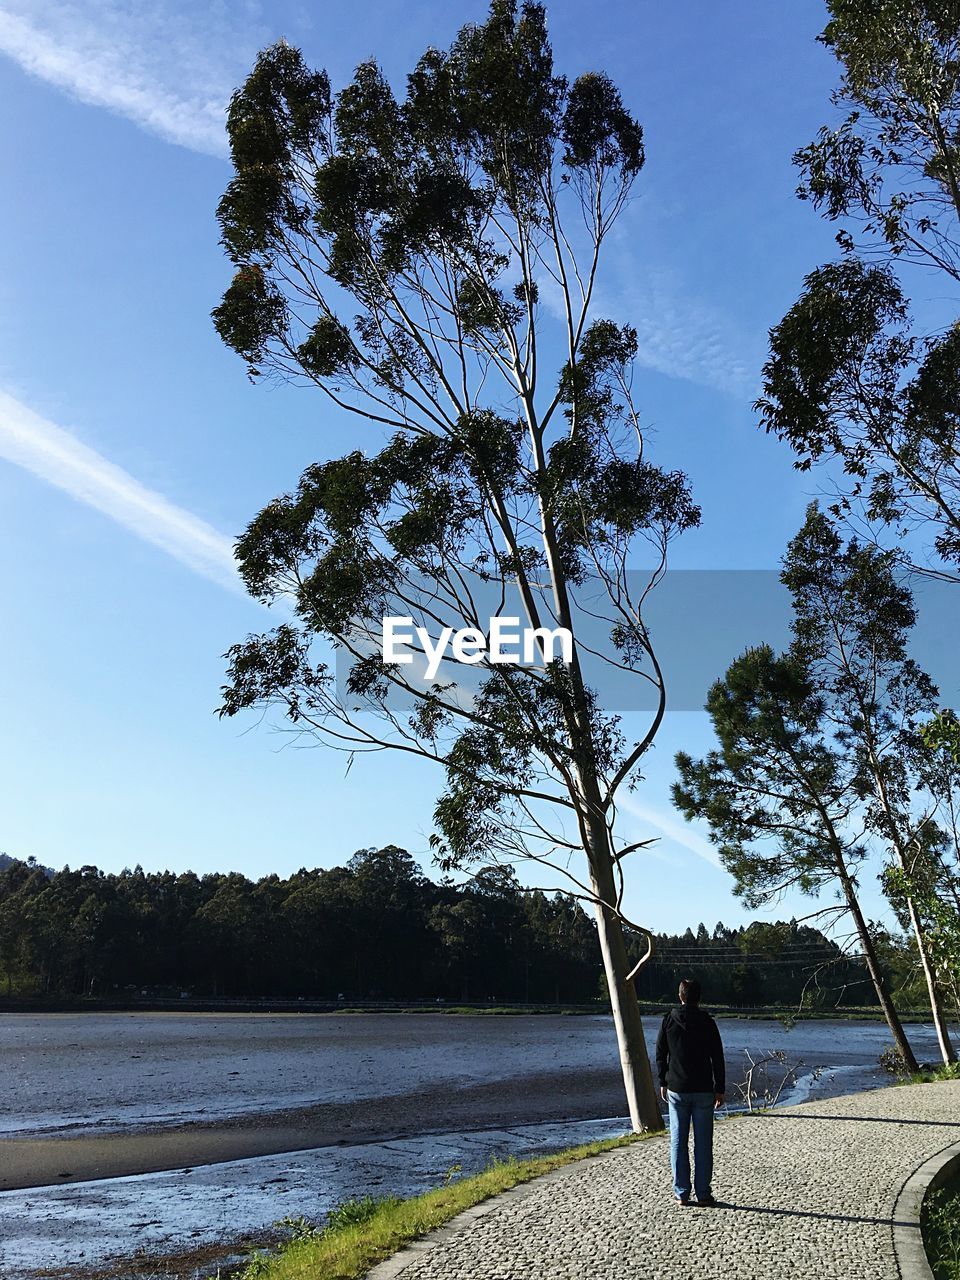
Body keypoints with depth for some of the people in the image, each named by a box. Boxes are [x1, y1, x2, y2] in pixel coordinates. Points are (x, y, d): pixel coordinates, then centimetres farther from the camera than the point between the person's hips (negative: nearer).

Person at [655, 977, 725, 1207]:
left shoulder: (669, 1020, -1)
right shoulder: (707, 1022, -5)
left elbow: (660, 1054, 4)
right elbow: (717, 1058, -4)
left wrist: (663, 1083, 14)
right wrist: (720, 1089, 4)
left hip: (676, 1090, 1)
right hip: (703, 1090, -1)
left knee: (678, 1141, 7)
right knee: (703, 1142, 6)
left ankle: (681, 1193, 10)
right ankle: (703, 1194, 8)